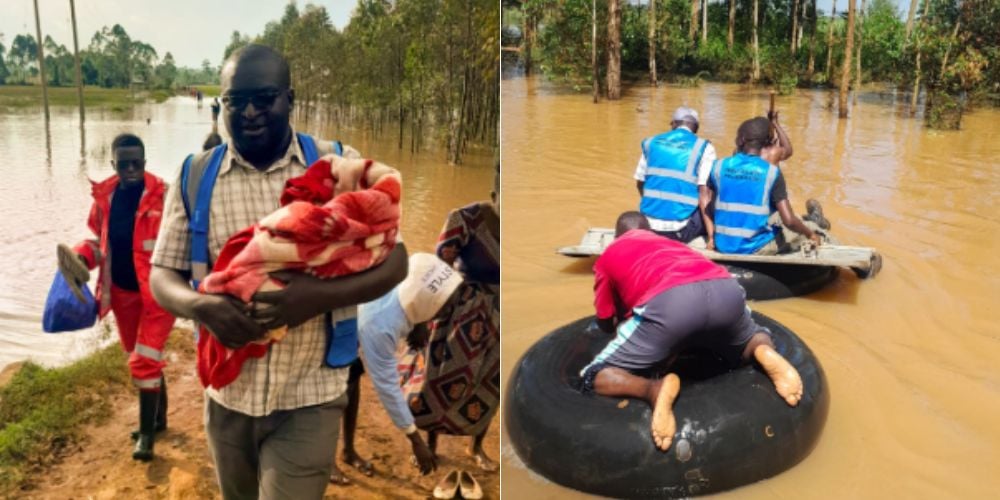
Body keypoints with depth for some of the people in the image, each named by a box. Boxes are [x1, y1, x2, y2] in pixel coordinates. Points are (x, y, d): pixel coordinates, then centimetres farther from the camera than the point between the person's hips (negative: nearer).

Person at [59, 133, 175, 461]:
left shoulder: (163, 196, -15)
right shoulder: (104, 197, 0)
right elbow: (99, 242, 12)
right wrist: (79, 258, -8)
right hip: (123, 292, 6)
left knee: (145, 361, -5)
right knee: (142, 358, 18)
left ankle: (146, 432, 11)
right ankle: (158, 417, 37)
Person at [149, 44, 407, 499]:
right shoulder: (195, 175, 0)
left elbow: (393, 262, -7)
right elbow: (162, 276, 3)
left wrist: (319, 296, -25)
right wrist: (198, 305, -21)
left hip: (310, 398, -3)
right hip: (228, 396, 3)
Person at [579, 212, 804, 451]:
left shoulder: (608, 255, 29)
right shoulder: (669, 242, 40)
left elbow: (606, 324, 29)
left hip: (669, 301, -4)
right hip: (726, 289, 5)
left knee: (595, 378, 10)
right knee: (752, 337, 38)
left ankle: (653, 389, -21)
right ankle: (765, 353, 2)